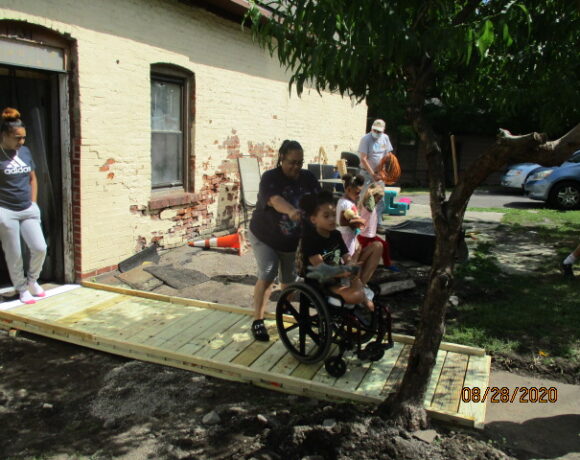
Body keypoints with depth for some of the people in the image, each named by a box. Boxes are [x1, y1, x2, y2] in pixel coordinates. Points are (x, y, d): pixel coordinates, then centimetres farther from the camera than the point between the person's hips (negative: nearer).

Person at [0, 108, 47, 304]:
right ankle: (22, 288, 23)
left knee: (40, 248, 0)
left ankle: (32, 280, 26)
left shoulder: (25, 152, 7)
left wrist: (33, 202, 10)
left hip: (28, 210, 5)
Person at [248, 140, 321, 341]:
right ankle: (258, 321, -3)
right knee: (267, 276, -14)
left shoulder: (308, 178, -7)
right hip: (265, 237, -4)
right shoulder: (270, 178, -23)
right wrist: (291, 211, -62)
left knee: (290, 279, 14)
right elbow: (275, 200, -43)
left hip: (294, 239, 4)